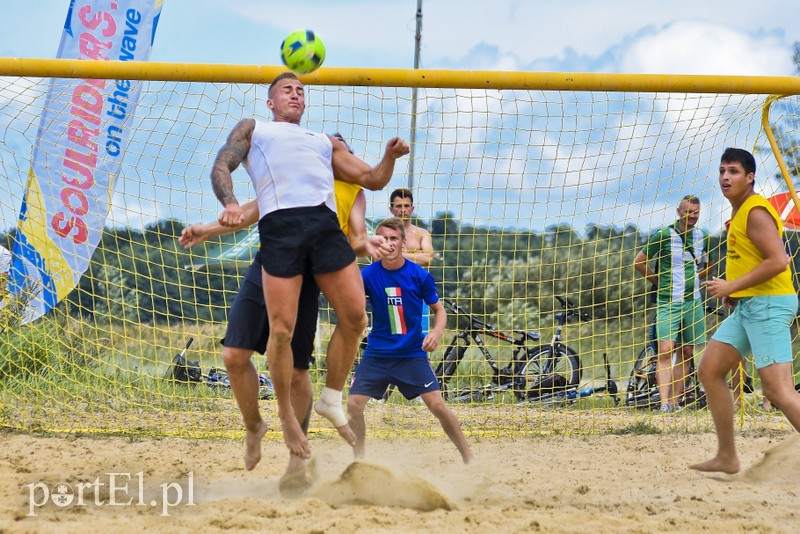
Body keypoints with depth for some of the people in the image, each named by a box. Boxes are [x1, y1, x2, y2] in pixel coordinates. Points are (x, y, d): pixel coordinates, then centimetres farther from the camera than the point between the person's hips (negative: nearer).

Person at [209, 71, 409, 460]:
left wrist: (390, 157, 8)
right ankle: (287, 417, 5)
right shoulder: (252, 129, 26)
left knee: (355, 317, -5)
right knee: (281, 328, -10)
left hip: (325, 223, 4)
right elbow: (221, 167, 12)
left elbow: (372, 180, 31)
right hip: (279, 224, -4)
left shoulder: (325, 142, 35)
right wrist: (230, 203, -10)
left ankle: (331, 400, 14)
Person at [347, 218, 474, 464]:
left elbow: (439, 309, 3)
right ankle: (358, 460, 11)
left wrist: (437, 332, -16)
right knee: (354, 404, -10)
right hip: (377, 353, 1)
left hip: (413, 353, -1)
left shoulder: (419, 275, -7)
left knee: (438, 405, -11)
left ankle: (469, 459, 2)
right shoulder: (369, 274, -6)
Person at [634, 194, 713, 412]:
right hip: (668, 302, -5)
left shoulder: (702, 237, 8)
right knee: (665, 351, -15)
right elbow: (639, 262, -3)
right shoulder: (663, 235, -7)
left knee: (686, 353, 6)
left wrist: (695, 278, 14)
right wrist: (659, 282, 1)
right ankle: (664, 402, -22)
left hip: (693, 302, 5)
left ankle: (676, 402, 11)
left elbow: (711, 263, 27)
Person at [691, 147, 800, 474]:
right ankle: (727, 457, 12)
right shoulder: (740, 212, 19)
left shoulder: (755, 212, -12)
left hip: (768, 305, -11)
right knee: (709, 370, 8)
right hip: (746, 306, 11)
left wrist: (732, 286, -18)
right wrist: (733, 291, 15)